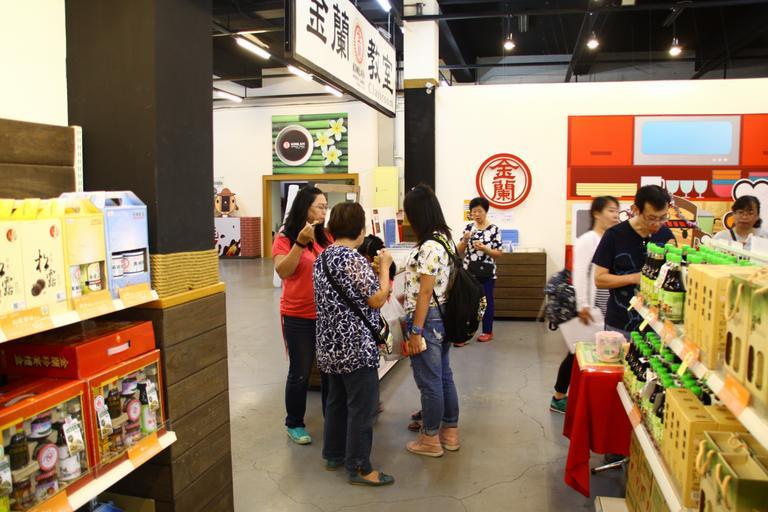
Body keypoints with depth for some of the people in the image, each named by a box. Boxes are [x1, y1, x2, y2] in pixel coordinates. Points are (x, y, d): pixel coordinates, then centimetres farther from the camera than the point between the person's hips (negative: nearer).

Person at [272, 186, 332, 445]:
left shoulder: (327, 237, 3)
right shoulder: (285, 238, -7)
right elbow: (283, 271, -20)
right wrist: (301, 242, -28)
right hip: (299, 317, -4)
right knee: (300, 373, 6)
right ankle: (294, 424, 25)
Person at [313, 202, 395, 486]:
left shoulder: (322, 258, 8)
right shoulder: (354, 259, -19)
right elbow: (377, 300, -15)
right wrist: (384, 266, -4)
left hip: (331, 344, 9)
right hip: (356, 345, -9)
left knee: (337, 399, 19)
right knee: (362, 406, 1)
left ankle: (334, 454, 31)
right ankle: (359, 468, 10)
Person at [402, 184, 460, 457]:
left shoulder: (429, 247, -22)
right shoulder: (445, 240, 8)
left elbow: (425, 293, -22)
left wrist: (415, 332, -18)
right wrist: (407, 297, 21)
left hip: (428, 320, -10)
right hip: (443, 318, 10)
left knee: (429, 382, 4)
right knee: (444, 377, 18)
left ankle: (431, 439, 19)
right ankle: (450, 432, 31)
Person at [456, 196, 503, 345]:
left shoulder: (494, 229, -5)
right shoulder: (468, 228, 6)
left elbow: (499, 253, -5)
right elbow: (459, 251, 7)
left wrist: (484, 248, -20)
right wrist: (465, 240, -12)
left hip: (486, 273, -2)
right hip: (469, 272, 3)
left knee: (486, 302, 9)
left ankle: (487, 331, 23)